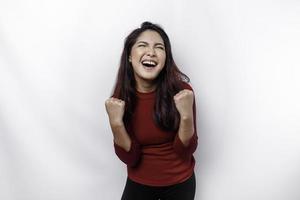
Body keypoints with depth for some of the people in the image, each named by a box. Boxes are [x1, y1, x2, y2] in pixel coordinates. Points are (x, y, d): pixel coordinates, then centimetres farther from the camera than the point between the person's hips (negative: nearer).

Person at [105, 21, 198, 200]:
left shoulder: (182, 91, -19)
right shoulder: (120, 99, -14)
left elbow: (185, 152, -16)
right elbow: (130, 158, -14)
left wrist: (187, 115, -31)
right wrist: (116, 122, -29)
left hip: (180, 183, 0)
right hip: (139, 184, 0)